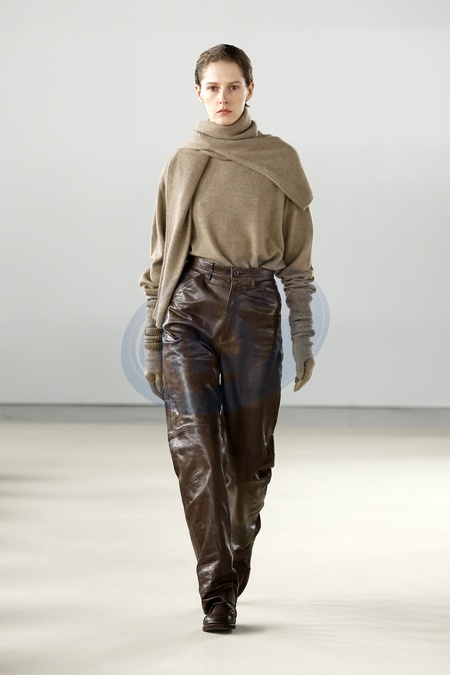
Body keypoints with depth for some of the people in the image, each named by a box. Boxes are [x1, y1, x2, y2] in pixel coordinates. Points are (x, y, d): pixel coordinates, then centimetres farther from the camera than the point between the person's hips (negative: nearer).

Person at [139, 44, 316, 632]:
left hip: (255, 314, 0)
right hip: (190, 308, 0)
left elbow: (298, 259, 6)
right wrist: (152, 342, 8)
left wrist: (304, 339, 2)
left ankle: (235, 567, 29)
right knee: (194, 445, -12)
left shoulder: (280, 163, 5)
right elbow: (161, 257, 11)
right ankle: (218, 591, -11)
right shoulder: (181, 166, 8)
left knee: (249, 451, 6)